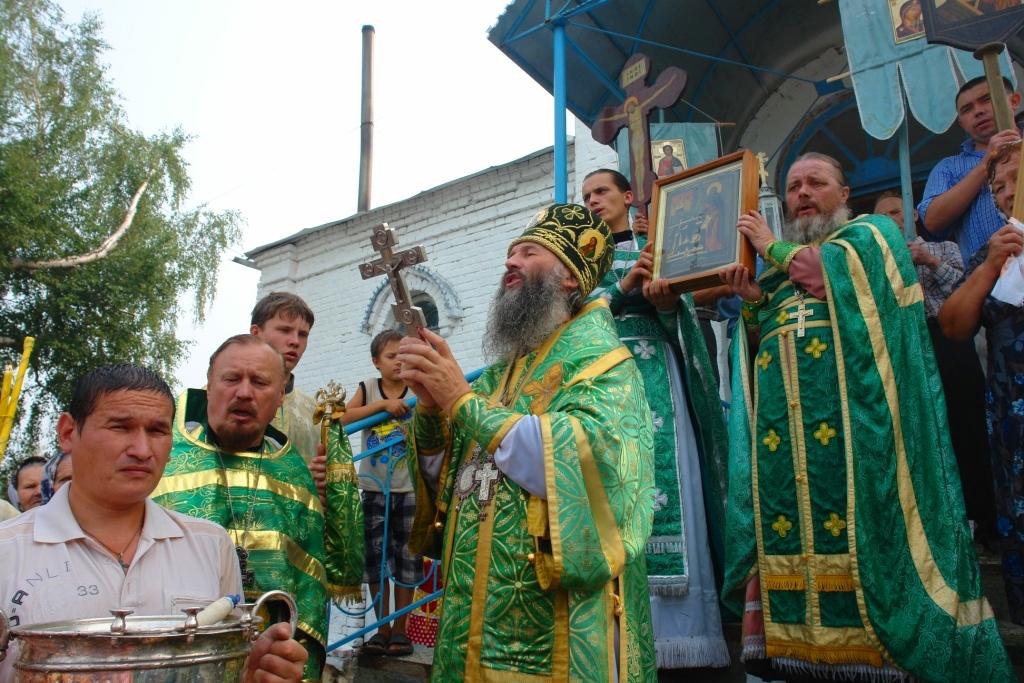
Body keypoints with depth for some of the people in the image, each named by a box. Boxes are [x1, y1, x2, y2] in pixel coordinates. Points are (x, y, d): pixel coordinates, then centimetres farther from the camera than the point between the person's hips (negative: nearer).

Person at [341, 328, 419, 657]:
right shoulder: (368, 387, 3)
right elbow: (344, 418, -11)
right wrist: (383, 404, -19)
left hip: (408, 488, -1)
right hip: (374, 487, 1)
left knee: (407, 556, 4)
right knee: (376, 556, 7)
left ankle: (400, 629, 16)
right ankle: (382, 628, 20)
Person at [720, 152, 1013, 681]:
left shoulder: (871, 233, 11)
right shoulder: (777, 268, 24)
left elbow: (826, 271, -12)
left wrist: (771, 247, 2)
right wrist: (753, 301, 0)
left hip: (851, 420, -5)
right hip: (780, 434, 5)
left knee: (860, 533, -8)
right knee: (792, 537, 1)